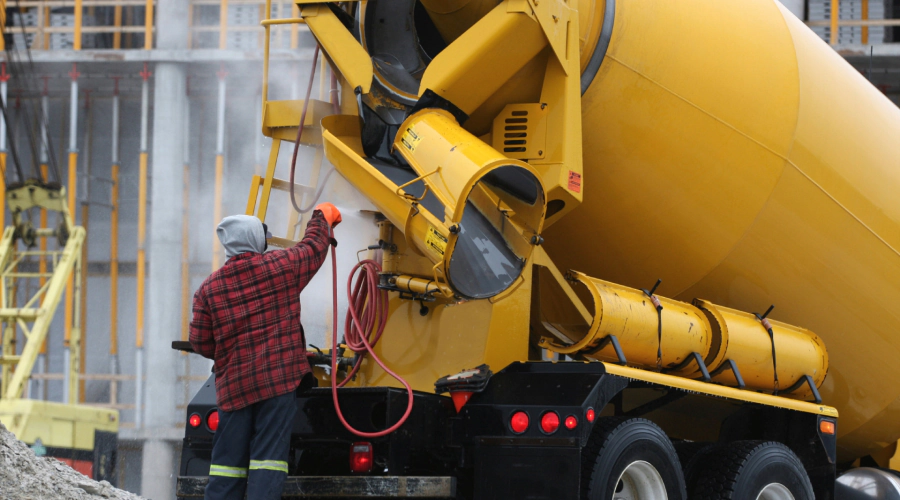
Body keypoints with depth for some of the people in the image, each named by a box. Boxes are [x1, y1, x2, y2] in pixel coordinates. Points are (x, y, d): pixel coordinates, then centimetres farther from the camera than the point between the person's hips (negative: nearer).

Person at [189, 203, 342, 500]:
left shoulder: (209, 288, 4)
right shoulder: (281, 266, -2)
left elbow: (200, 343, 6)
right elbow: (314, 246, 17)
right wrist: (323, 217, 37)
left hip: (233, 385, 3)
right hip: (278, 379, -3)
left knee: (228, 460, 7)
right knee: (268, 456, -6)